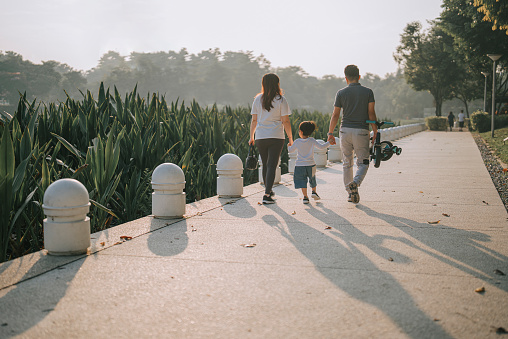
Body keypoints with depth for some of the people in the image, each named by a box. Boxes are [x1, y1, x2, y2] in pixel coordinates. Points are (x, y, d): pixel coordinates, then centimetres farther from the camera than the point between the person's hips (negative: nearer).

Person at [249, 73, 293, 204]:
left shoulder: (258, 99, 5)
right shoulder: (281, 100, -4)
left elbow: (254, 120, 5)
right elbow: (285, 121, -5)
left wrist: (251, 137, 14)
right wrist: (290, 138, 2)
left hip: (260, 137, 3)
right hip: (276, 137, -3)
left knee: (265, 164, 17)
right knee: (272, 165, -3)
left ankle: (268, 190, 30)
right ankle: (267, 195, -11)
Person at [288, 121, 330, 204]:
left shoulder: (297, 142, -6)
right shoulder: (312, 140, -6)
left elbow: (290, 150, 8)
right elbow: (321, 147, -6)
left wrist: (289, 146, 29)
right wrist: (329, 143, 6)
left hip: (300, 166, -1)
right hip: (311, 165, 1)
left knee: (302, 181, 2)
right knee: (312, 179, 25)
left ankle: (305, 196, -4)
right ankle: (314, 192, 22)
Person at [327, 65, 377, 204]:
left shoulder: (341, 93, 3)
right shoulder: (368, 92, 1)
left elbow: (335, 115, 2)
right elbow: (371, 114, -2)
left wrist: (330, 133, 9)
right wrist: (375, 131, 6)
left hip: (345, 130, 2)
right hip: (362, 131, -1)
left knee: (346, 163, 13)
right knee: (363, 163, 6)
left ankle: (350, 192, 14)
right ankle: (355, 183, -22)